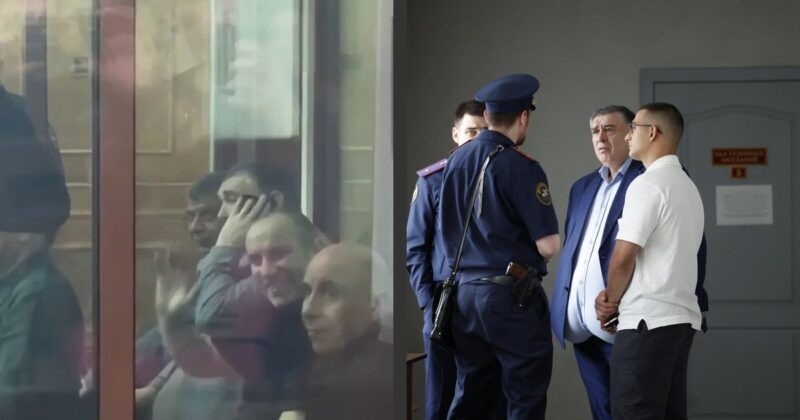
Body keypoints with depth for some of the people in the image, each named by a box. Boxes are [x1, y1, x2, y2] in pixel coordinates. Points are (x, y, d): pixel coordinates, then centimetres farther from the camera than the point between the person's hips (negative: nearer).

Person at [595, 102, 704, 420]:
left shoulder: (647, 184, -10)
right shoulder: (688, 186, 19)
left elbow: (623, 257, -14)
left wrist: (612, 301, 4)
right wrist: (615, 298, 8)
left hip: (647, 322, -9)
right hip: (682, 318, 9)